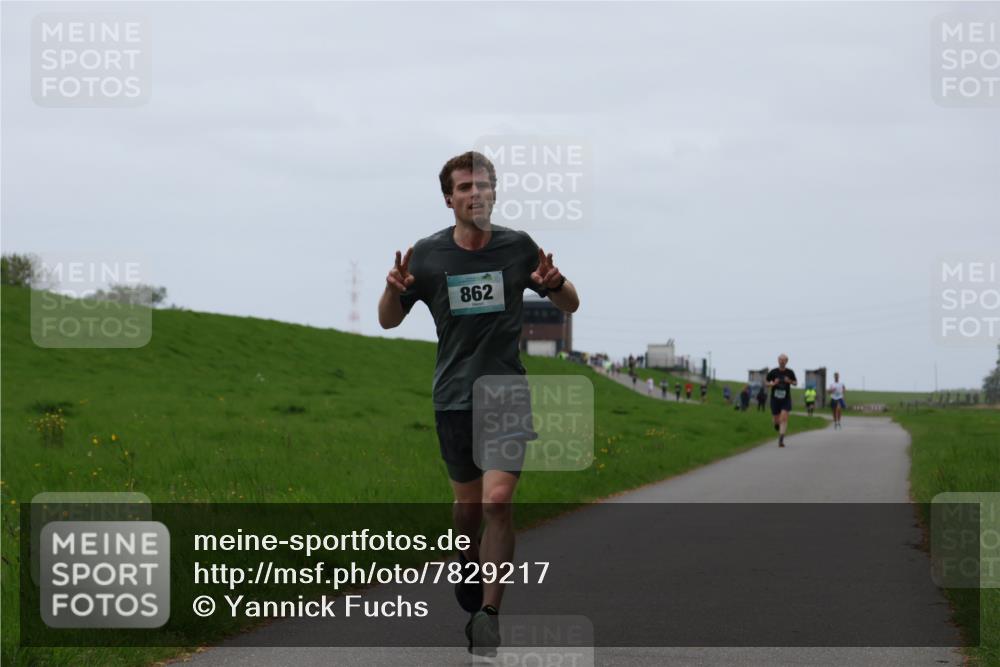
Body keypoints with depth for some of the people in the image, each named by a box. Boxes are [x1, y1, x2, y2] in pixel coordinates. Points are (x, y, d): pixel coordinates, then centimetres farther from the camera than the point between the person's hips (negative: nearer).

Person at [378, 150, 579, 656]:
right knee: (468, 502, 10)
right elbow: (389, 320, 8)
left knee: (497, 501, -15)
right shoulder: (427, 254, -1)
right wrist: (394, 290, -15)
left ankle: (488, 612, -12)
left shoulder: (518, 247, -2)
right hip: (453, 398, 1)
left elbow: (571, 305, 9)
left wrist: (553, 283, -15)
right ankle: (467, 565, 41)